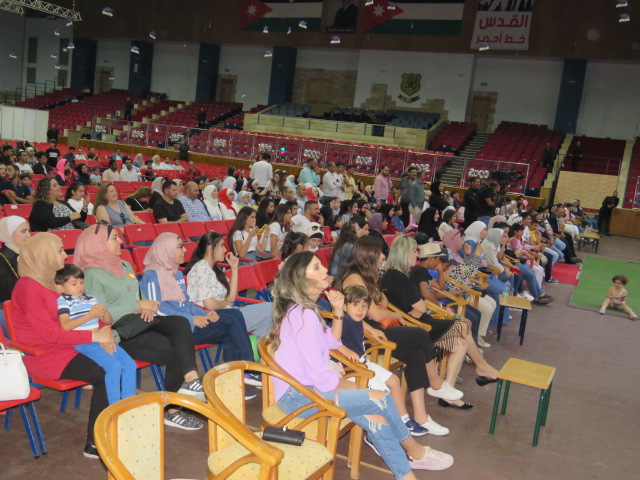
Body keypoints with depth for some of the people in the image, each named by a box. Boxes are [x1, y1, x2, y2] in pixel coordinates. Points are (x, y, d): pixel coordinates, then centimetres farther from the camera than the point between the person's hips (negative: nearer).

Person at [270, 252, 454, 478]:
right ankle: (416, 452, 14)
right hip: (298, 395, -10)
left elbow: (331, 341, 17)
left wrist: (338, 312, 0)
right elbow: (319, 375, -24)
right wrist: (352, 388, -6)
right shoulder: (305, 315, -22)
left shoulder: (300, 308, 9)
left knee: (374, 416, -2)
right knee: (380, 399, -11)